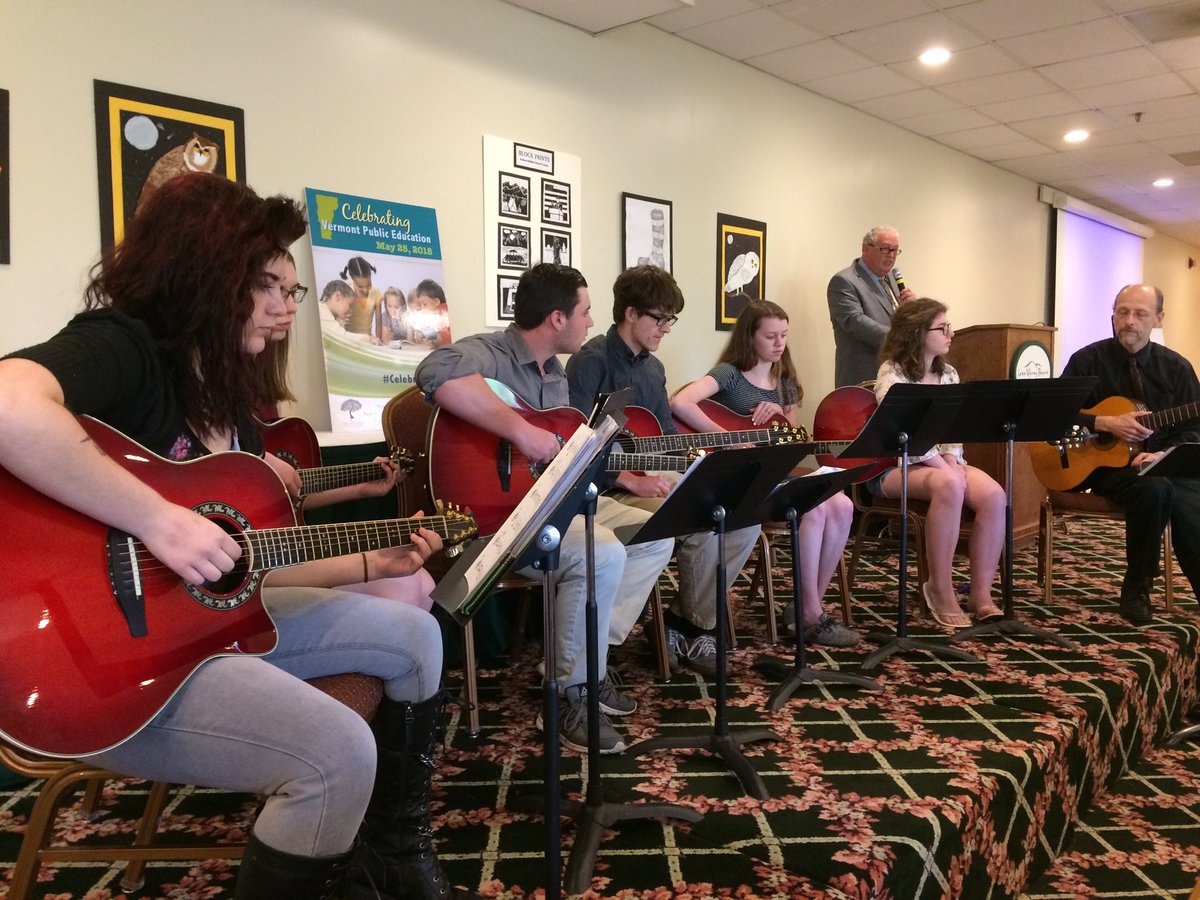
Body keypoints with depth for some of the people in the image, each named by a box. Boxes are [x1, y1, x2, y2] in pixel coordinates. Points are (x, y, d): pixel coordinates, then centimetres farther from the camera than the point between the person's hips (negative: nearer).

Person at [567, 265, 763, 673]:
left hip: (654, 478, 9)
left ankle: (684, 618, 6)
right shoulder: (591, 361, -12)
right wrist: (632, 481, -24)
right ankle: (690, 628, -3)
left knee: (745, 518, -4)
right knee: (703, 526, -27)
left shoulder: (653, 367, 15)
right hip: (608, 489, -9)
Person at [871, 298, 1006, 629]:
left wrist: (952, 462, -12)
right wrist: (944, 467, -23)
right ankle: (940, 590, -22)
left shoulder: (948, 375, 13)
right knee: (949, 485, -37)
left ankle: (981, 595, -15)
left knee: (993, 495, -22)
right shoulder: (892, 374, -8)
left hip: (943, 462, 6)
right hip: (895, 464, -6)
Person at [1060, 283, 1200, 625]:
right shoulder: (1088, 360, 0)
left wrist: (1163, 455, -16)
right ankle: (1136, 590, -18)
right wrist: (1107, 423, -16)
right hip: (1104, 463, -2)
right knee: (1156, 489, -34)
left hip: (1163, 465, 3)